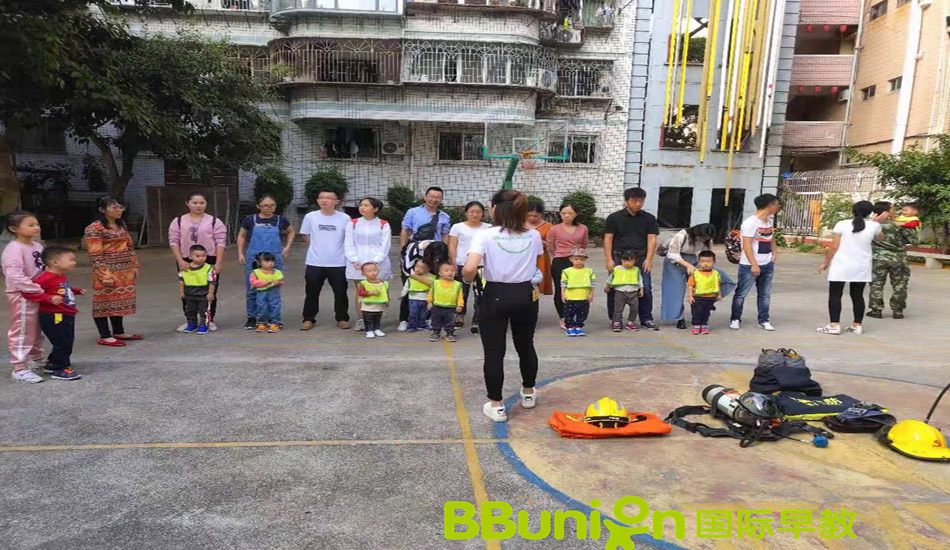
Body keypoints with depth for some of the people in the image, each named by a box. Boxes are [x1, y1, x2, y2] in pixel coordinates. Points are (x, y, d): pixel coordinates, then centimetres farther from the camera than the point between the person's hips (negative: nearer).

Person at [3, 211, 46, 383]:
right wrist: (39, 289, -27)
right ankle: (19, 369, 5)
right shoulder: (14, 248, -19)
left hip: (37, 295, 8)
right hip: (22, 296, -8)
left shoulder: (37, 246, 7)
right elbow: (15, 276, -28)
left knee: (36, 330, 21)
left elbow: (44, 269, 16)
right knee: (22, 331, -2)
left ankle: (36, 358, 38)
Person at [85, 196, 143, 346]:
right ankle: (105, 336, 4)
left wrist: (134, 265, 13)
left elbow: (130, 247, 19)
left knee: (120, 301, 13)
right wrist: (105, 275, -20)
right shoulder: (94, 228, -12)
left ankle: (119, 332, 22)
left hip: (125, 271, 8)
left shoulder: (122, 225, 13)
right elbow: (95, 255, -16)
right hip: (107, 272, -8)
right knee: (105, 301, -2)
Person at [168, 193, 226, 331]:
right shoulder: (178, 221, 7)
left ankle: (210, 320, 16)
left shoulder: (214, 221, 2)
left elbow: (221, 243, -2)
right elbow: (174, 242, 3)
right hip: (186, 262, 2)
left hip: (209, 261, -2)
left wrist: (218, 263, -10)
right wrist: (180, 261, -9)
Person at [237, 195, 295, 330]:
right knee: (252, 290, 5)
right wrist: (240, 253, 6)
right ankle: (251, 318, 18)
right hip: (253, 259, 0)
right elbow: (241, 236, 13)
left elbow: (291, 232, 21)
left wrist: (288, 246, 8)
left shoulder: (280, 220, 2)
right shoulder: (249, 220, 0)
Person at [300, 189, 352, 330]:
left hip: (338, 263, -1)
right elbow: (306, 236, 10)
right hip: (314, 263, 1)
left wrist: (335, 249, 2)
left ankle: (342, 318, 20)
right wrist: (317, 248, 5)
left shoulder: (344, 218, -6)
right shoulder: (310, 217, -1)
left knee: (340, 293, 7)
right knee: (312, 293, 9)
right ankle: (309, 319, 21)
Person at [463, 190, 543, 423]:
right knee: (526, 346, 22)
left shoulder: (485, 235, -12)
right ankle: (528, 393, 40)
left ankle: (496, 406, 13)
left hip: (495, 296, -4)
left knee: (494, 352, 7)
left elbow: (469, 269, -22)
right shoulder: (534, 236, 1)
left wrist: (468, 280, -2)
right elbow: (536, 268, 9)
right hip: (525, 296, 4)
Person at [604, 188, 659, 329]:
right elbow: (608, 239, 1)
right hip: (619, 257, -1)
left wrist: (648, 259, -5)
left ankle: (646, 319, 11)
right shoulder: (614, 218, 3)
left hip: (640, 258, 1)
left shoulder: (649, 218, 9)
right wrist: (609, 260, -7)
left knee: (646, 289, -2)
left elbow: (652, 239, 5)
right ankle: (614, 319, 14)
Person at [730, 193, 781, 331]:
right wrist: (754, 265, -21)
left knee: (765, 294, 11)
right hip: (750, 265, -8)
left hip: (767, 264, 8)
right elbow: (747, 245, -19)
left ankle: (764, 320, 21)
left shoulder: (768, 221, 11)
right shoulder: (750, 222, -15)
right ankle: (735, 319, 15)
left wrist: (773, 254, 11)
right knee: (741, 293, 3)